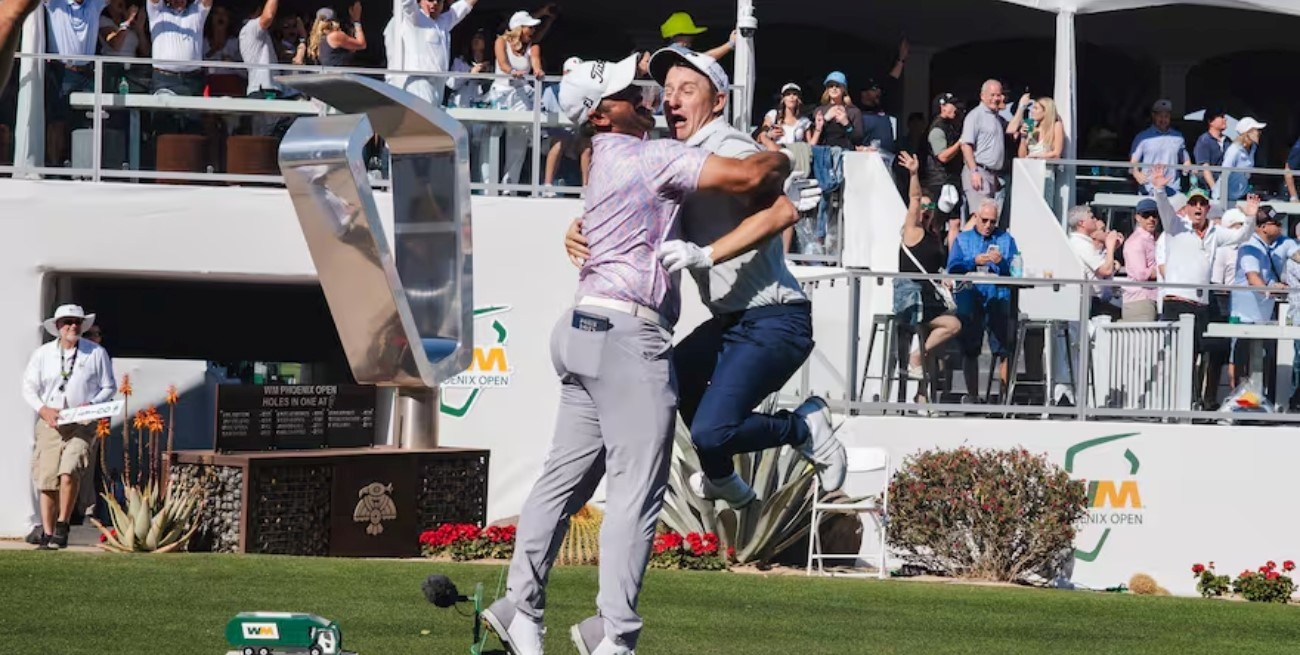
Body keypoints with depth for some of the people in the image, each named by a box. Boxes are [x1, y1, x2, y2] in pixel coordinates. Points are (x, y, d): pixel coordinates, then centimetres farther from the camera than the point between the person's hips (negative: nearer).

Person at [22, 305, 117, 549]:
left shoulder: (96, 354, 6)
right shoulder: (43, 354, 8)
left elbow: (109, 387, 10)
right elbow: (29, 387, 9)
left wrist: (91, 405, -9)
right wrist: (43, 409, -9)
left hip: (82, 425, -2)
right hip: (50, 423, 2)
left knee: (68, 473, -21)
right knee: (47, 479, -2)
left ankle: (62, 527, -8)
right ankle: (47, 533, 8)